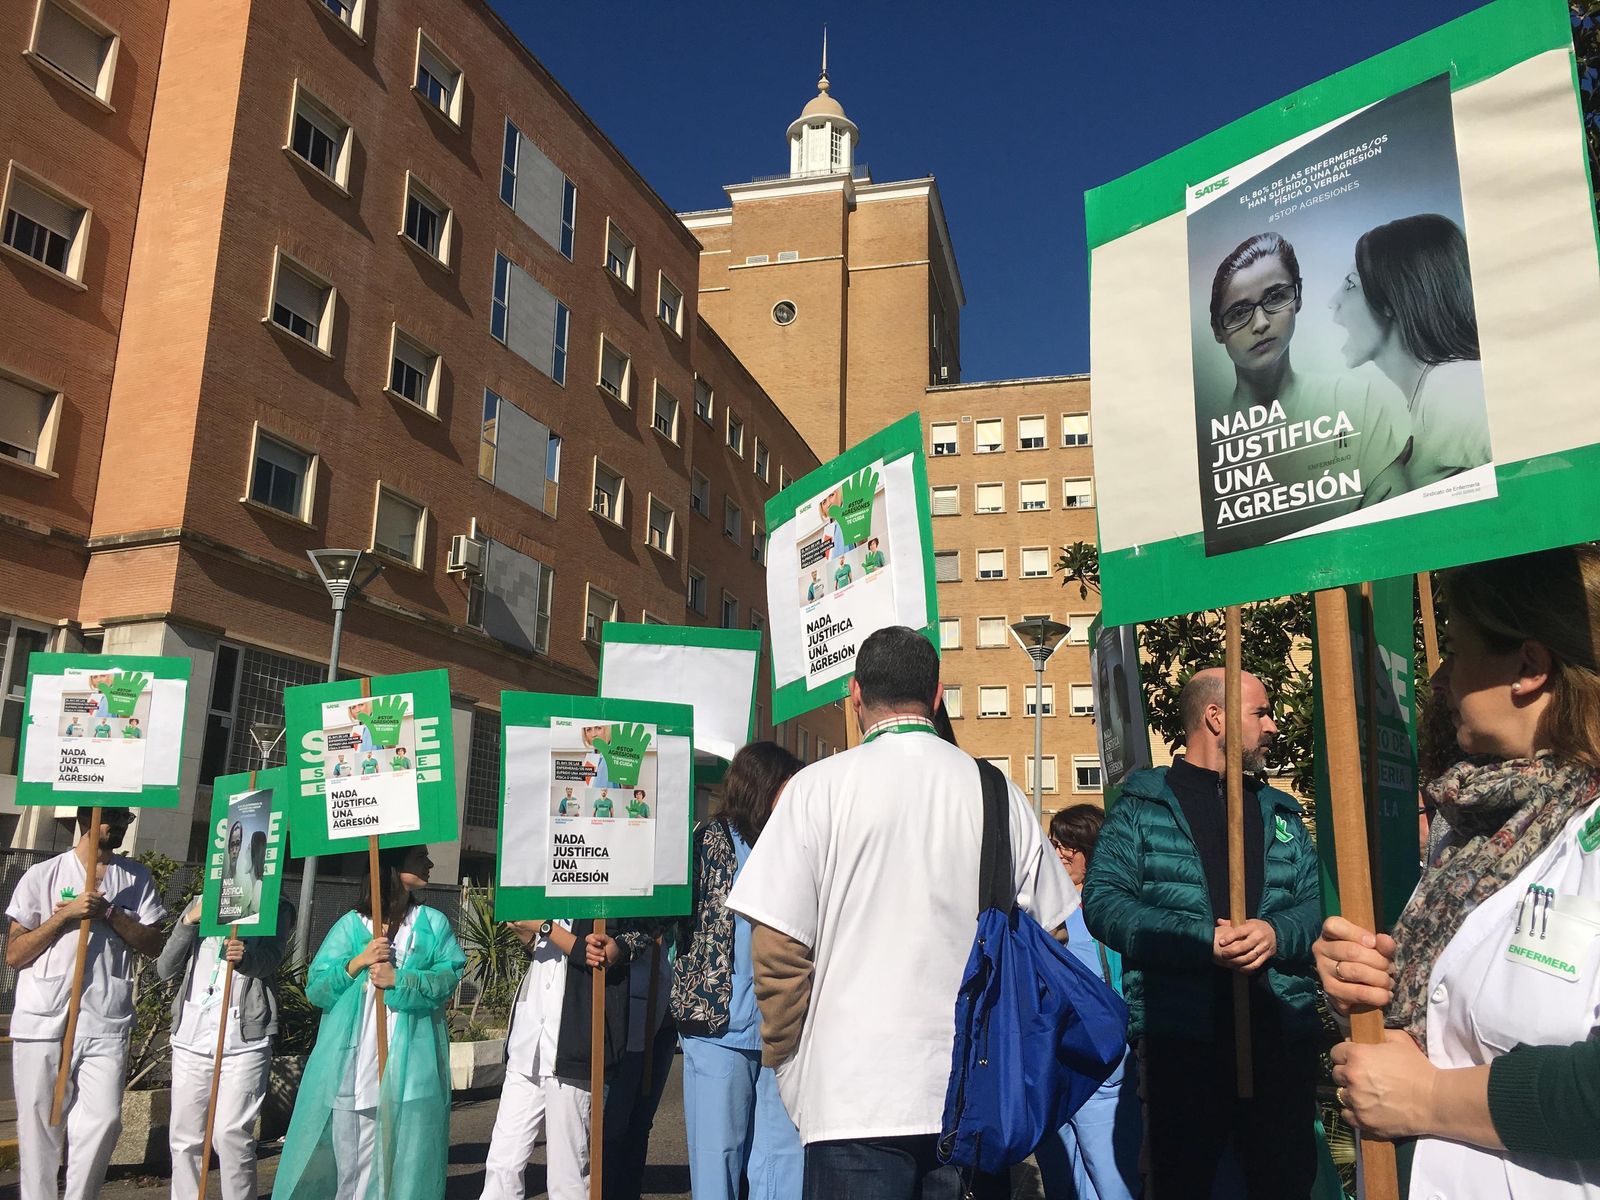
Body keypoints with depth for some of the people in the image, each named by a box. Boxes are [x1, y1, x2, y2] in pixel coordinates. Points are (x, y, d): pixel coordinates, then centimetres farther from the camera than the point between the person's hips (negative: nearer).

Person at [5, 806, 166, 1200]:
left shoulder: (137, 878, 11)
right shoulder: (42, 876, 4)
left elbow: (154, 946, 4)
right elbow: (14, 955, 1)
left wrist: (109, 912, -8)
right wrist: (65, 914, -11)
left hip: (106, 1024, 1)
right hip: (43, 1021, -1)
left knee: (104, 1119, -8)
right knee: (39, 1125, 5)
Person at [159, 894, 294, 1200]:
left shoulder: (275, 909, 5)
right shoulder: (199, 905, 15)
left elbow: (269, 959, -13)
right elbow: (165, 970, 10)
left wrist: (246, 956, -36)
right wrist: (189, 922, -4)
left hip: (244, 1041, -4)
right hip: (191, 1038, 4)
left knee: (231, 1134, -11)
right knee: (183, 1135, 7)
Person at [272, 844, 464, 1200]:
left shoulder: (434, 923, 10)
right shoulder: (351, 924, 8)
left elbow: (449, 977, -2)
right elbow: (316, 988, 3)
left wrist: (400, 980, -14)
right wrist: (358, 963, -11)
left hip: (410, 1067, 1)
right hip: (354, 1063, 0)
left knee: (406, 1156, 0)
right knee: (351, 1157, 2)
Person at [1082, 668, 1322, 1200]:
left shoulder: (1281, 814, 18)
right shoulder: (1141, 806, 2)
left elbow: (1319, 902, 9)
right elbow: (1103, 900, -9)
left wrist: (1278, 933, -13)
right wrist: (1200, 940, -20)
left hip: (1281, 1032, 4)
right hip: (1180, 1036, -4)